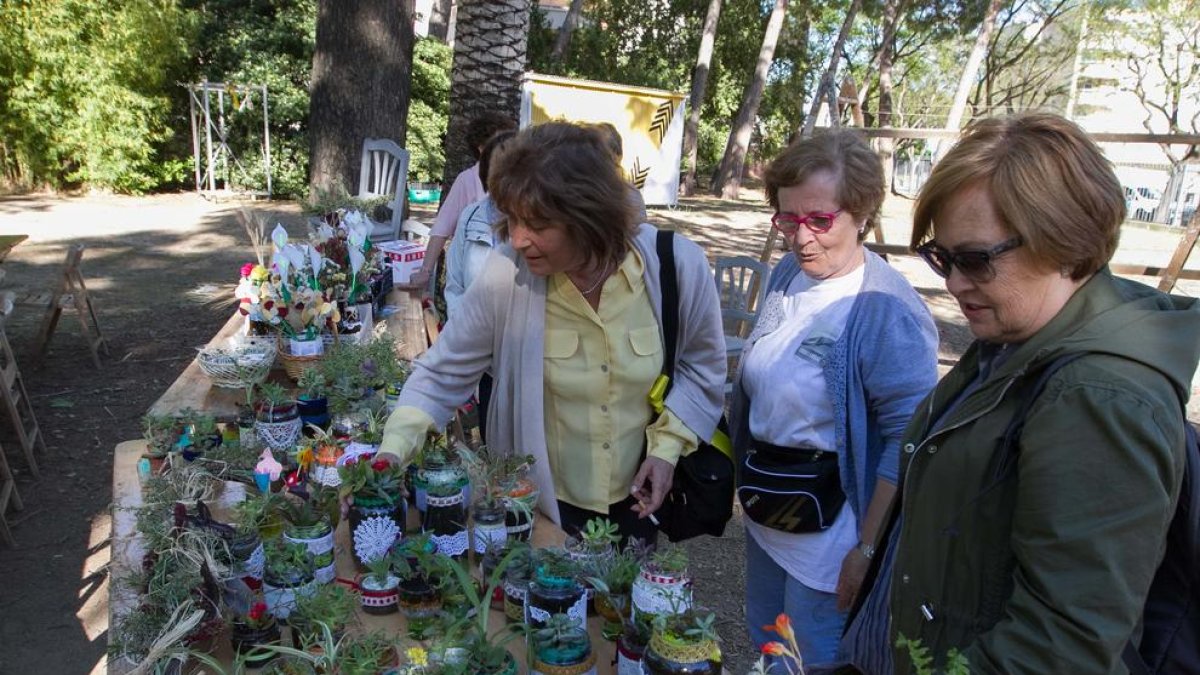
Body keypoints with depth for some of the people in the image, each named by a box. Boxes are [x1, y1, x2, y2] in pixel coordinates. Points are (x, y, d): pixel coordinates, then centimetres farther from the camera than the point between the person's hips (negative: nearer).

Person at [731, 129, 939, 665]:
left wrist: (869, 550, -21)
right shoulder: (786, 274, 0)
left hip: (827, 534, -7)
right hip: (765, 520, 7)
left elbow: (907, 443, -24)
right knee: (765, 652, 25)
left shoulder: (886, 310, -24)